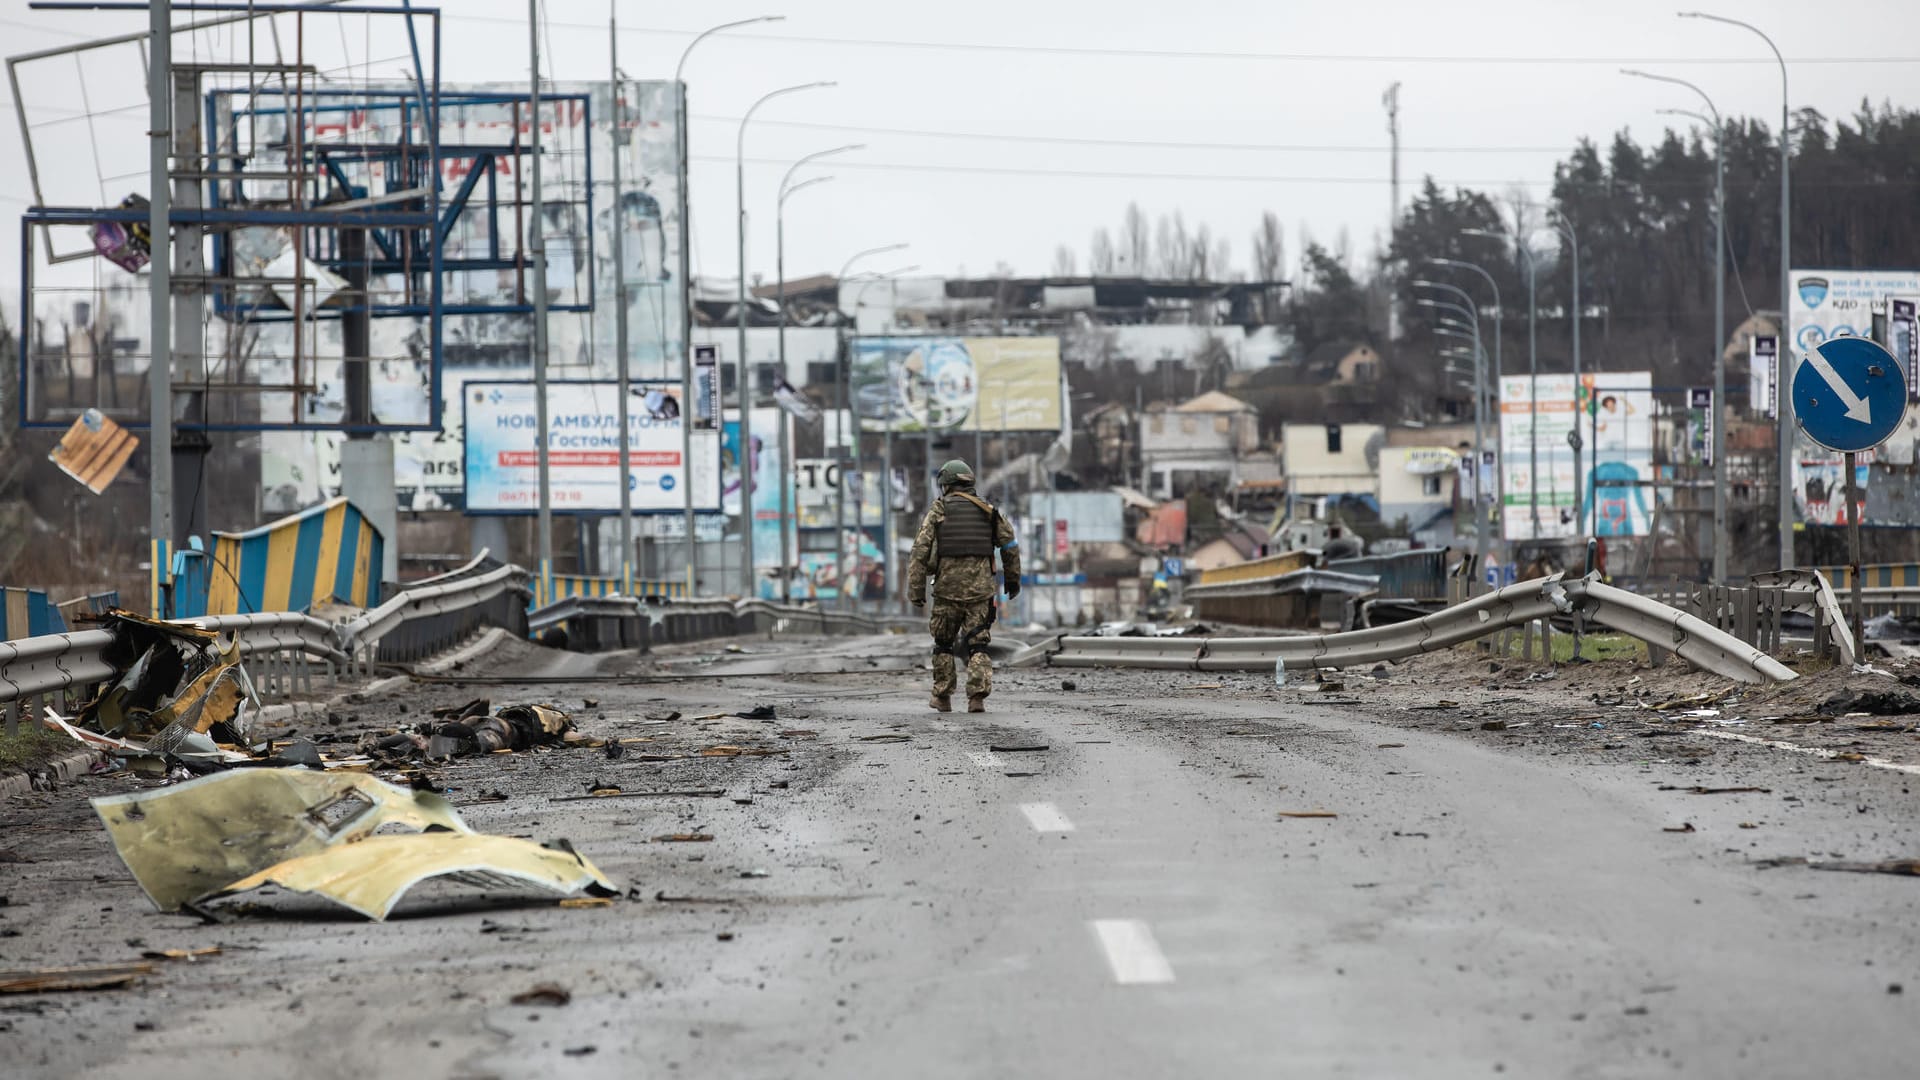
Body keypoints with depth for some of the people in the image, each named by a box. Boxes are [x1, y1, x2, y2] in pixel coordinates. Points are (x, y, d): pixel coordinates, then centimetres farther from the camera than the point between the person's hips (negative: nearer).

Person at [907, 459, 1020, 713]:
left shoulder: (938, 511, 1)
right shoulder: (987, 510, 8)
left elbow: (921, 552, -6)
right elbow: (1010, 545, 9)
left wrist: (916, 593, -5)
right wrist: (1013, 579, 21)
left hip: (947, 587, -1)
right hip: (980, 588, 1)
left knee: (943, 644, 15)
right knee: (977, 646, 3)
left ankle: (943, 697, 19)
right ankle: (977, 697, -13)